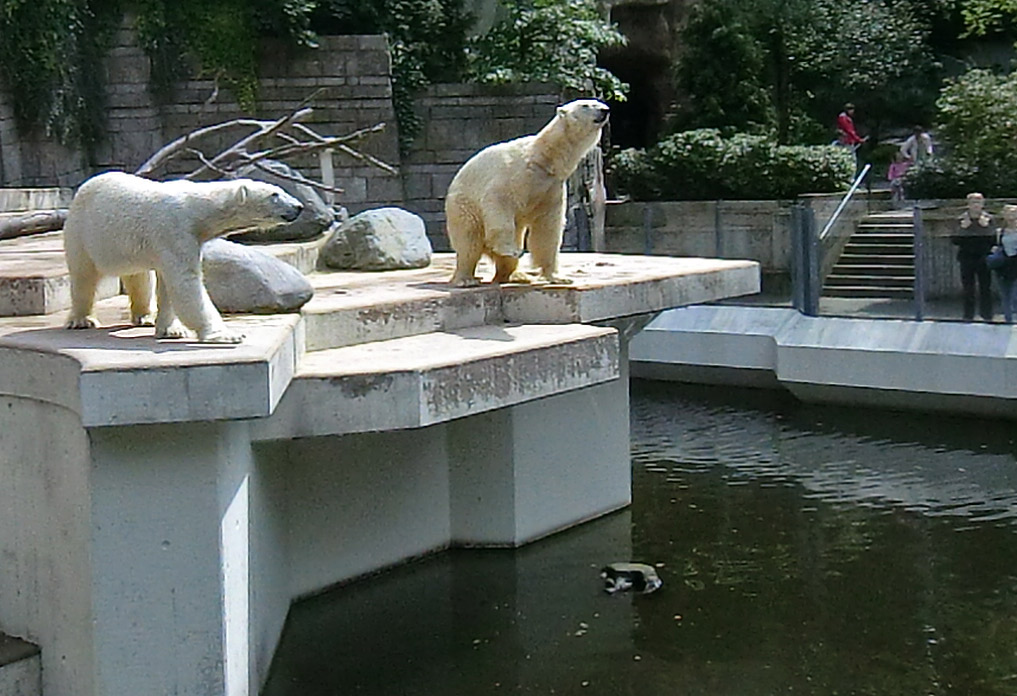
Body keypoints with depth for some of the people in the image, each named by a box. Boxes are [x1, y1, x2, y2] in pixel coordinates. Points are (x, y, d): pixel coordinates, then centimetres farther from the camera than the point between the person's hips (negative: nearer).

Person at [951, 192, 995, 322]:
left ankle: (987, 314, 12)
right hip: (967, 258, 1)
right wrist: (962, 229, -17)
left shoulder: (988, 219, -1)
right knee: (968, 288, 7)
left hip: (983, 258, -1)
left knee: (985, 287, 2)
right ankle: (968, 314, 16)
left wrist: (986, 227, -19)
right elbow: (954, 239, -3)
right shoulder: (962, 219, 1)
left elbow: (993, 238, -7)